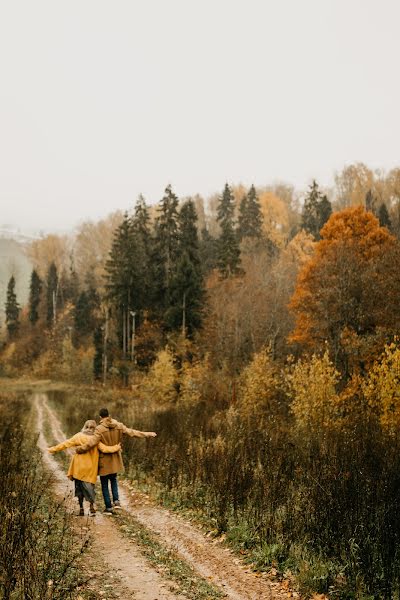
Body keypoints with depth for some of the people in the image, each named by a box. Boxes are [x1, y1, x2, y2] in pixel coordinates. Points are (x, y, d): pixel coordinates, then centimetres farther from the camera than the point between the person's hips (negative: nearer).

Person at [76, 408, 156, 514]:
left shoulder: (100, 429, -17)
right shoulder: (119, 426, -3)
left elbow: (91, 443, -24)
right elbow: (132, 432, 2)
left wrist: (79, 449, -12)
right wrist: (147, 434, 12)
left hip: (104, 461, -5)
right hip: (115, 460, 5)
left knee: (104, 484, 8)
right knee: (113, 480, 25)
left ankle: (108, 507, 10)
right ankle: (116, 500, 8)